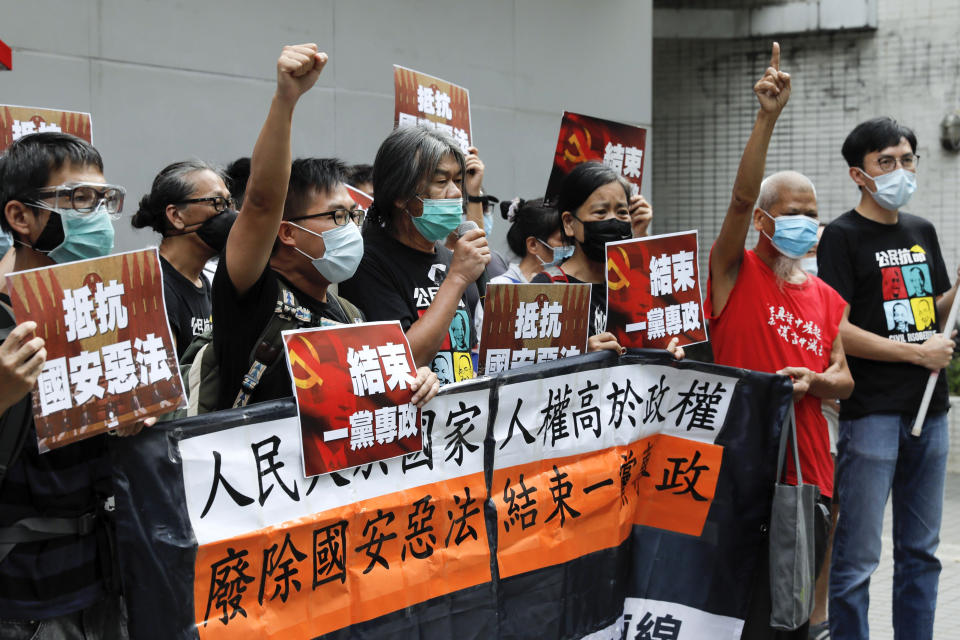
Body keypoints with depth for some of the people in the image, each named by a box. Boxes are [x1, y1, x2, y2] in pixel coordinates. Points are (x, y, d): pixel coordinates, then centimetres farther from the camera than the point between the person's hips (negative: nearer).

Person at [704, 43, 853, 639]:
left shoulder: (827, 297, 13)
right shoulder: (734, 272, -2)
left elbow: (844, 378, 14)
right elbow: (742, 197, -18)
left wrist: (814, 380, -9)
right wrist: (768, 118, -27)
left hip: (809, 470, 5)